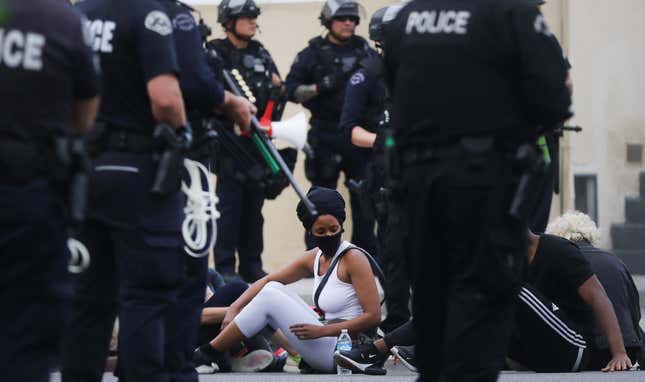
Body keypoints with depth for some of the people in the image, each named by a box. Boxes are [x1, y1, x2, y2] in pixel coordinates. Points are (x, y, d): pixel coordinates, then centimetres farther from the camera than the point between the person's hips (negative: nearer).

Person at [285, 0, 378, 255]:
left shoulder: (364, 50, 11)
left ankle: (366, 251, 14)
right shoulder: (313, 54, 2)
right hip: (325, 136, -3)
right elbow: (291, 90, -2)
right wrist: (319, 87, -16)